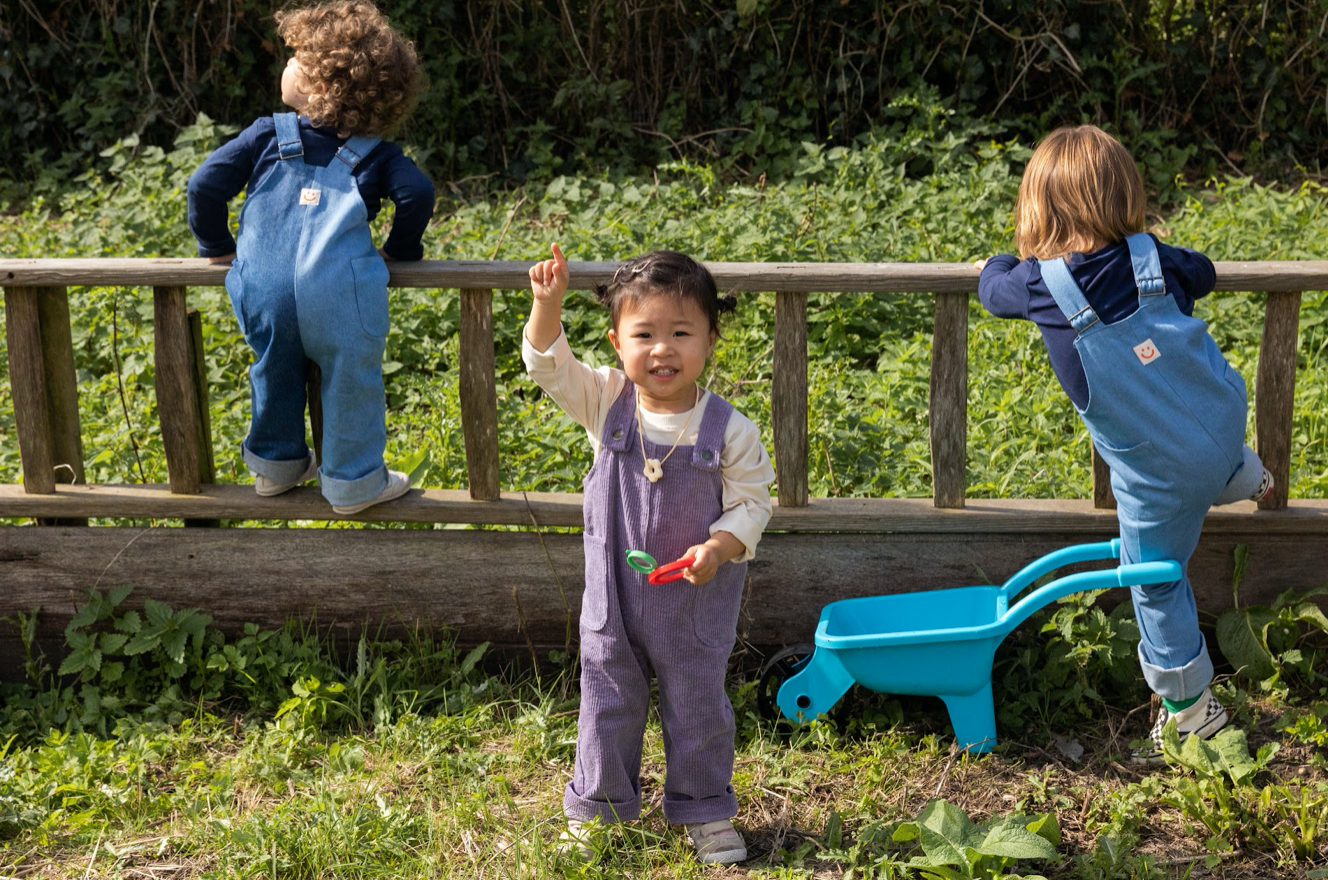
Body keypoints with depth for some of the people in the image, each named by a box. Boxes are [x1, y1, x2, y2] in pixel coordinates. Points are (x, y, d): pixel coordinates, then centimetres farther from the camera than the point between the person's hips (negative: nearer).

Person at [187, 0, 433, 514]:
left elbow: (205, 185, 8)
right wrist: (398, 251, 11)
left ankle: (275, 466, 38)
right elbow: (417, 193, -4)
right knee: (350, 380, 11)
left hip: (265, 288, 3)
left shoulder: (267, 136, 11)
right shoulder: (374, 153, 8)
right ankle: (353, 482, 19)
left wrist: (216, 247, 22)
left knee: (275, 373, 23)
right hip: (339, 292, -3)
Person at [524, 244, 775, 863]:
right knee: (607, 703, 15)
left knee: (696, 706, 13)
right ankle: (594, 808, 34)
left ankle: (705, 812, 33)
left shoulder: (728, 430, -14)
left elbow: (751, 502, -8)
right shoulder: (606, 401, -10)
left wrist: (719, 547, -26)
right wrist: (548, 301, -31)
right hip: (613, 593, 2)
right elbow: (548, 365, -15)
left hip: (695, 597, -1)